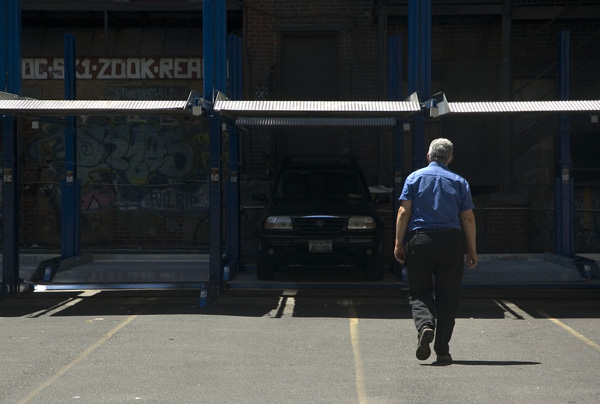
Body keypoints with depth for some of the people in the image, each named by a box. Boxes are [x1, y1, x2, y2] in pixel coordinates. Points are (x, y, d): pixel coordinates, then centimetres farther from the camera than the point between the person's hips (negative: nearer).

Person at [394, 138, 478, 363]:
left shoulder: (414, 177, 7)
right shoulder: (459, 182, 9)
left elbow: (404, 211, -1)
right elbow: (468, 218, 4)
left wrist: (398, 243, 1)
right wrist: (472, 250, 9)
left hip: (420, 240, -1)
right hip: (451, 240, 1)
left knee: (418, 291, 8)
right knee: (447, 295, 6)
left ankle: (424, 325, -21)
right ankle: (442, 350, 4)